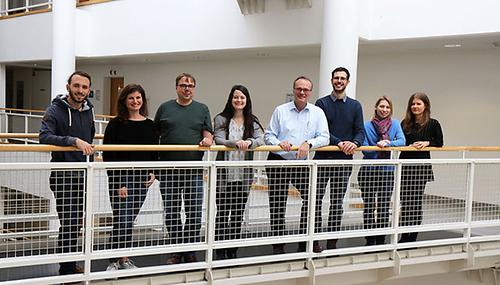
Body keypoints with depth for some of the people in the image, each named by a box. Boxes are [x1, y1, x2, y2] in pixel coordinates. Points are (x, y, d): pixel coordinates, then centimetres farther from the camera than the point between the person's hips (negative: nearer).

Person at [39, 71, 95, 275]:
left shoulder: (89, 110, 9)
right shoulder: (55, 110, -11)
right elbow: (44, 136, -26)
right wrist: (74, 140, -34)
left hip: (82, 174, 6)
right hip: (63, 175, -6)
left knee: (77, 223, 12)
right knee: (68, 223, -7)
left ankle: (70, 265, 24)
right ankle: (67, 270, 3)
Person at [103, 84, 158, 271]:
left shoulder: (149, 125, 9)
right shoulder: (116, 124, -5)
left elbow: (154, 152, 16)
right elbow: (108, 156, -8)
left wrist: (153, 173, 0)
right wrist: (117, 183, -13)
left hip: (141, 179, 4)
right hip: (121, 178, -4)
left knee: (130, 220, 11)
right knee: (122, 221, -8)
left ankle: (124, 259, 21)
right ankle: (114, 261, 5)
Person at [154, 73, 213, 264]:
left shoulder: (202, 109, 10)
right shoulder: (165, 108, 9)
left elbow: (208, 135, 8)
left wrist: (207, 140, -16)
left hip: (194, 170, 0)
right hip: (169, 170, 1)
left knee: (194, 214, 0)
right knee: (171, 213, 7)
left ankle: (190, 252, 13)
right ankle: (176, 251, 20)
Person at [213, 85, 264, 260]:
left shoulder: (252, 121, 8)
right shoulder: (221, 119, 1)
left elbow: (261, 139, -6)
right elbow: (218, 140, -12)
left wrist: (249, 142, -27)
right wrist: (236, 142, -30)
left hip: (244, 175, 3)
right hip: (224, 174, -3)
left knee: (238, 214, 9)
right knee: (222, 213, 3)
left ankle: (233, 251, 21)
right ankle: (220, 252, 12)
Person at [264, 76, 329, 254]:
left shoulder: (317, 113, 4)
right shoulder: (280, 111, 2)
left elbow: (324, 137, -4)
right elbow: (268, 135, 2)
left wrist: (309, 143, -21)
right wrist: (279, 143, -19)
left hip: (302, 164, 1)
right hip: (278, 161, -1)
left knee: (311, 198, -10)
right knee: (278, 204, 4)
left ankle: (306, 241, 5)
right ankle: (278, 244, 15)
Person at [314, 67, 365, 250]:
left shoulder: (355, 106, 10)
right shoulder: (322, 103, 2)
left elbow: (360, 131, 3)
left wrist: (355, 143, -19)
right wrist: (339, 143, -21)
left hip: (344, 161, 2)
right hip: (323, 159, -2)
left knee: (337, 202, 8)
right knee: (316, 199, -5)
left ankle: (332, 241, 15)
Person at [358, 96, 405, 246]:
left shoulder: (395, 124, 3)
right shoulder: (367, 125, -3)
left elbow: (402, 141, -11)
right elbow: (365, 149, -5)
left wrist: (388, 143, -25)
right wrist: (378, 146, -21)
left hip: (387, 171, 2)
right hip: (369, 170, -1)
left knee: (384, 207, 5)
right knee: (369, 206, 4)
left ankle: (381, 240, 18)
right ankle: (369, 240, 14)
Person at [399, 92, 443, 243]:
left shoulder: (433, 124, 0)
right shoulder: (405, 123, 9)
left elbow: (439, 143, 4)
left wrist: (427, 143, -13)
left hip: (421, 166, -3)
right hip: (405, 164, 3)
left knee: (416, 201, 0)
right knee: (405, 201, 3)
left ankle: (412, 236, 9)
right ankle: (405, 235, 13)